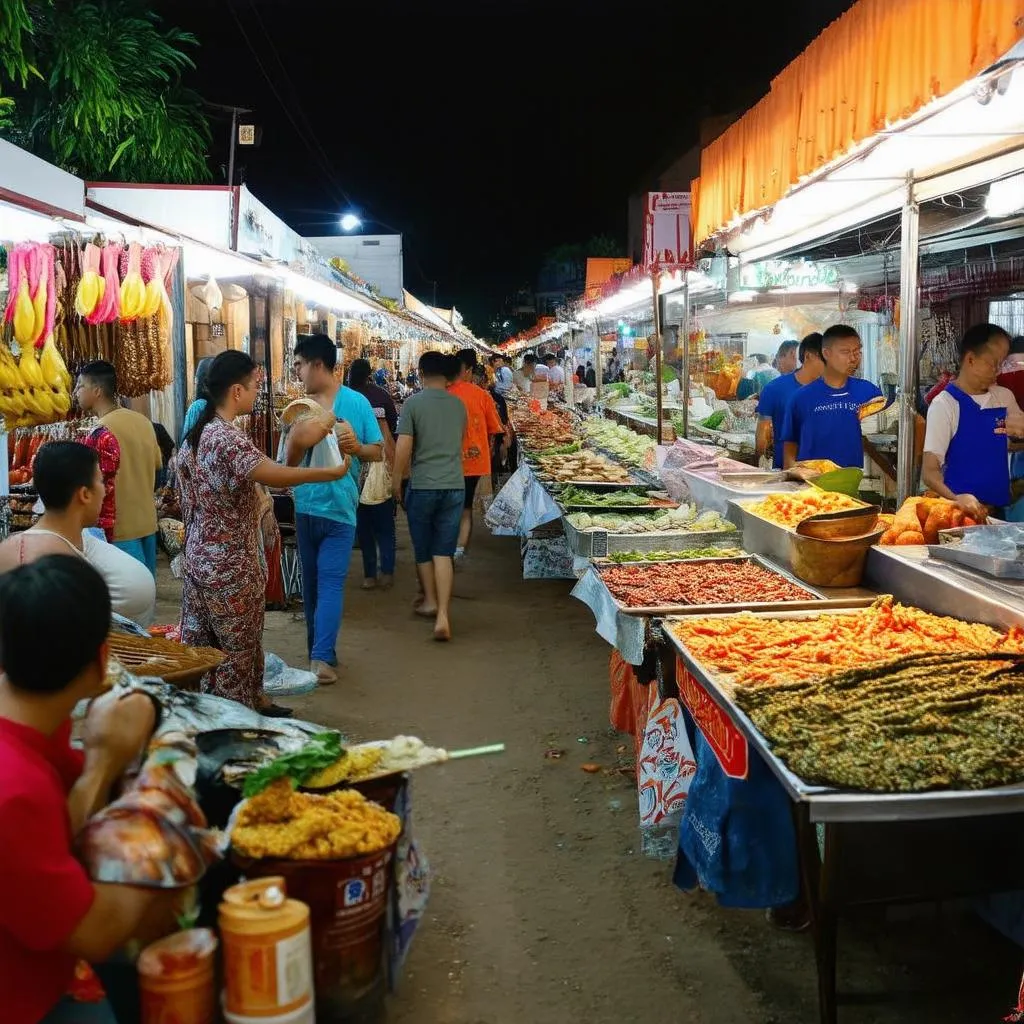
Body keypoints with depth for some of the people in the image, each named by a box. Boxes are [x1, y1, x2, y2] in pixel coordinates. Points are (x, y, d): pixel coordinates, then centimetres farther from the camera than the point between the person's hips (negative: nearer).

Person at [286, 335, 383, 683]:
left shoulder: (357, 403, -4)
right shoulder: (301, 407, 5)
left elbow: (379, 452, -2)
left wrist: (356, 447, -20)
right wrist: (298, 436, -15)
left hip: (339, 507, -3)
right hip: (305, 506, 3)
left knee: (330, 582, -3)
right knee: (311, 582, 7)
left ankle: (321, 657, -2)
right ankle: (320, 652, 11)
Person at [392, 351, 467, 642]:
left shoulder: (413, 404, -7)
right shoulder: (458, 405, 6)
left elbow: (403, 450, -11)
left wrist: (396, 485, 1)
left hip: (422, 486, -3)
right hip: (454, 486, 3)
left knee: (423, 549, 16)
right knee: (444, 552, 2)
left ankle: (430, 601, 31)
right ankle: (443, 615, -8)